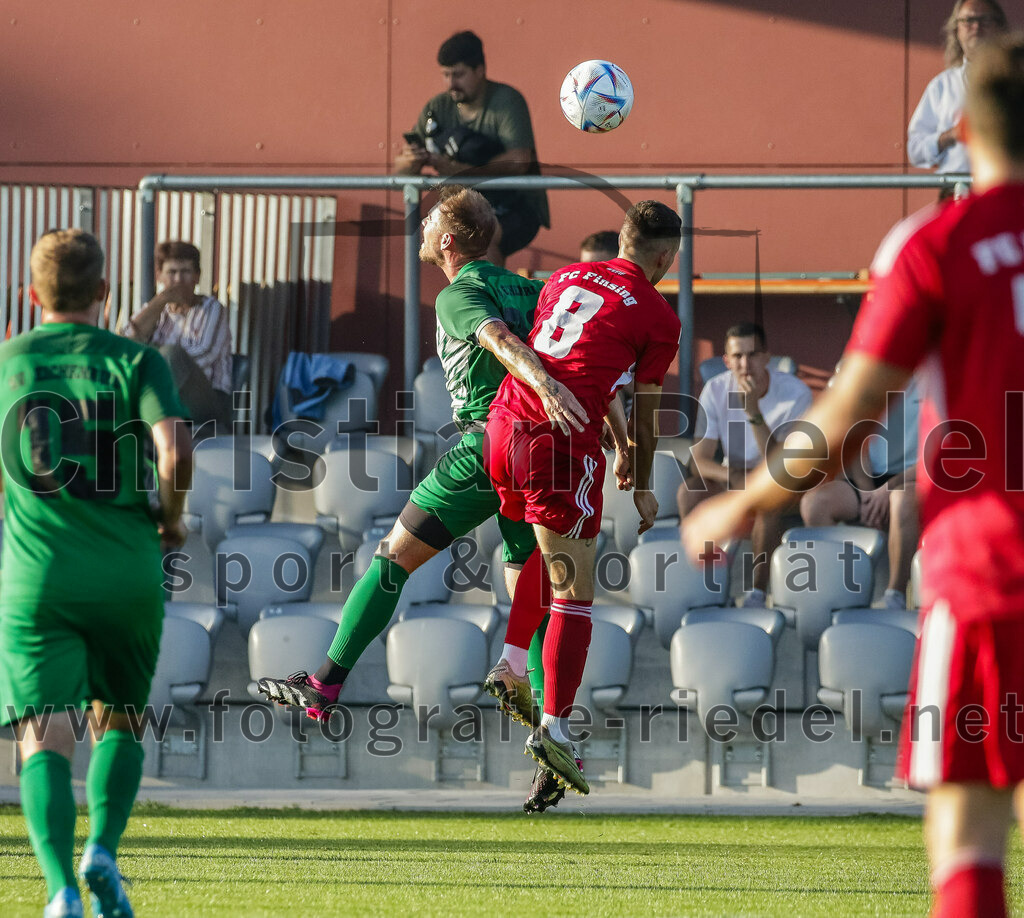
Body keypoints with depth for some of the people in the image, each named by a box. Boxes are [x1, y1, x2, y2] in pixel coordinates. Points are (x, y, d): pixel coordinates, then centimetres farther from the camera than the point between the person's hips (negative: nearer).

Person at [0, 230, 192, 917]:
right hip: (129, 572, 1)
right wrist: (171, 518, 6)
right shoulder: (137, 362, 3)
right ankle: (102, 852, -2)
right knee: (119, 719, 20)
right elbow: (177, 453, -13)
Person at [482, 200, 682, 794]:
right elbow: (644, 415, 7)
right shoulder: (658, 318, 2)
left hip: (503, 427, 6)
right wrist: (641, 487, 25)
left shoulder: (565, 278, 18)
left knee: (542, 553, 31)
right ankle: (555, 726, -10)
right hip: (564, 443, -6)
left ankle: (511, 665, 24)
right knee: (574, 594, -2)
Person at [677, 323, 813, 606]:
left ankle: (757, 588, -28)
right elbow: (699, 461, -13)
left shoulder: (795, 393, -20)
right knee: (690, 490, -27)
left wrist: (754, 412, -35)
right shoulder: (716, 390, -10)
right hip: (730, 476, 3)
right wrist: (734, 477, -34)